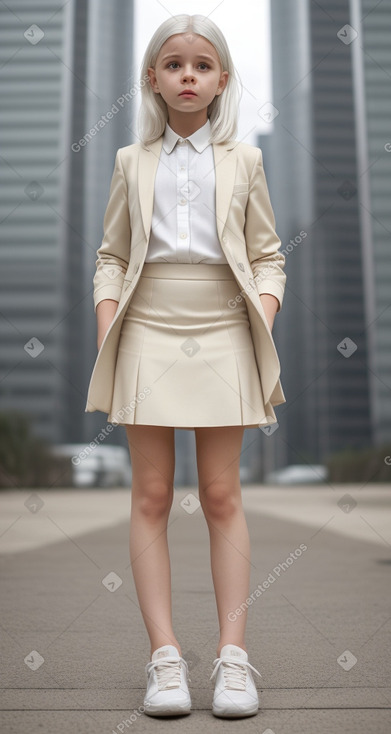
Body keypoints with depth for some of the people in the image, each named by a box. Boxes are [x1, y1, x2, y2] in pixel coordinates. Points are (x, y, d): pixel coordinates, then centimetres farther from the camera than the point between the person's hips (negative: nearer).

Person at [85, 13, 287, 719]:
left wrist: (263, 325, -4)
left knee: (222, 496, 1)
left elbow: (267, 256, 10)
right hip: (148, 332, 1)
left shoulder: (243, 160, 12)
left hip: (221, 334, -1)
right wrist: (106, 329, -2)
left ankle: (233, 652, 9)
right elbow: (111, 255, 12)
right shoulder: (132, 162, 14)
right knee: (151, 497, 0)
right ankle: (164, 654, 8)